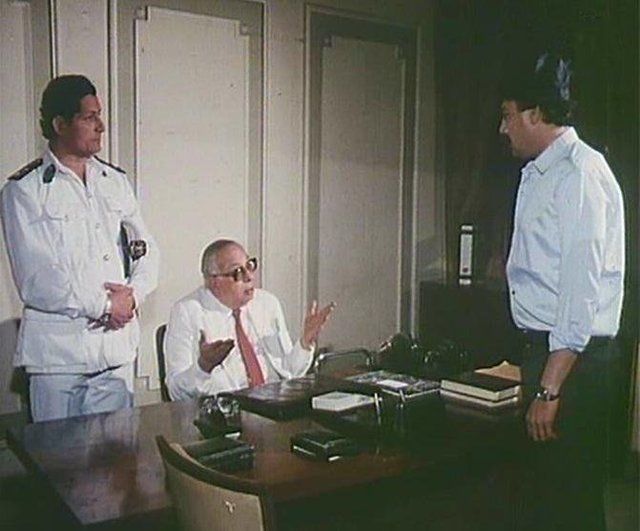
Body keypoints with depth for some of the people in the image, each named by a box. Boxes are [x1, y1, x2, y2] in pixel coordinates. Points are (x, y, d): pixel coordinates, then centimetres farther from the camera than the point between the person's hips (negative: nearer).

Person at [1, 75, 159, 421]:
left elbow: (145, 249, 12)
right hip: (57, 349, -4)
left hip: (117, 345, 4)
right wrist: (104, 305, -11)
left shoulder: (115, 181, 12)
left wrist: (133, 293, -7)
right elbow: (35, 280, -12)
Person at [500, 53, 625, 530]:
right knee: (545, 485, 20)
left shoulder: (580, 173, -16)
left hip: (574, 356, -9)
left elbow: (582, 285, -22)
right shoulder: (539, 173, 13)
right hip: (545, 346, 9)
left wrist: (550, 388, -23)